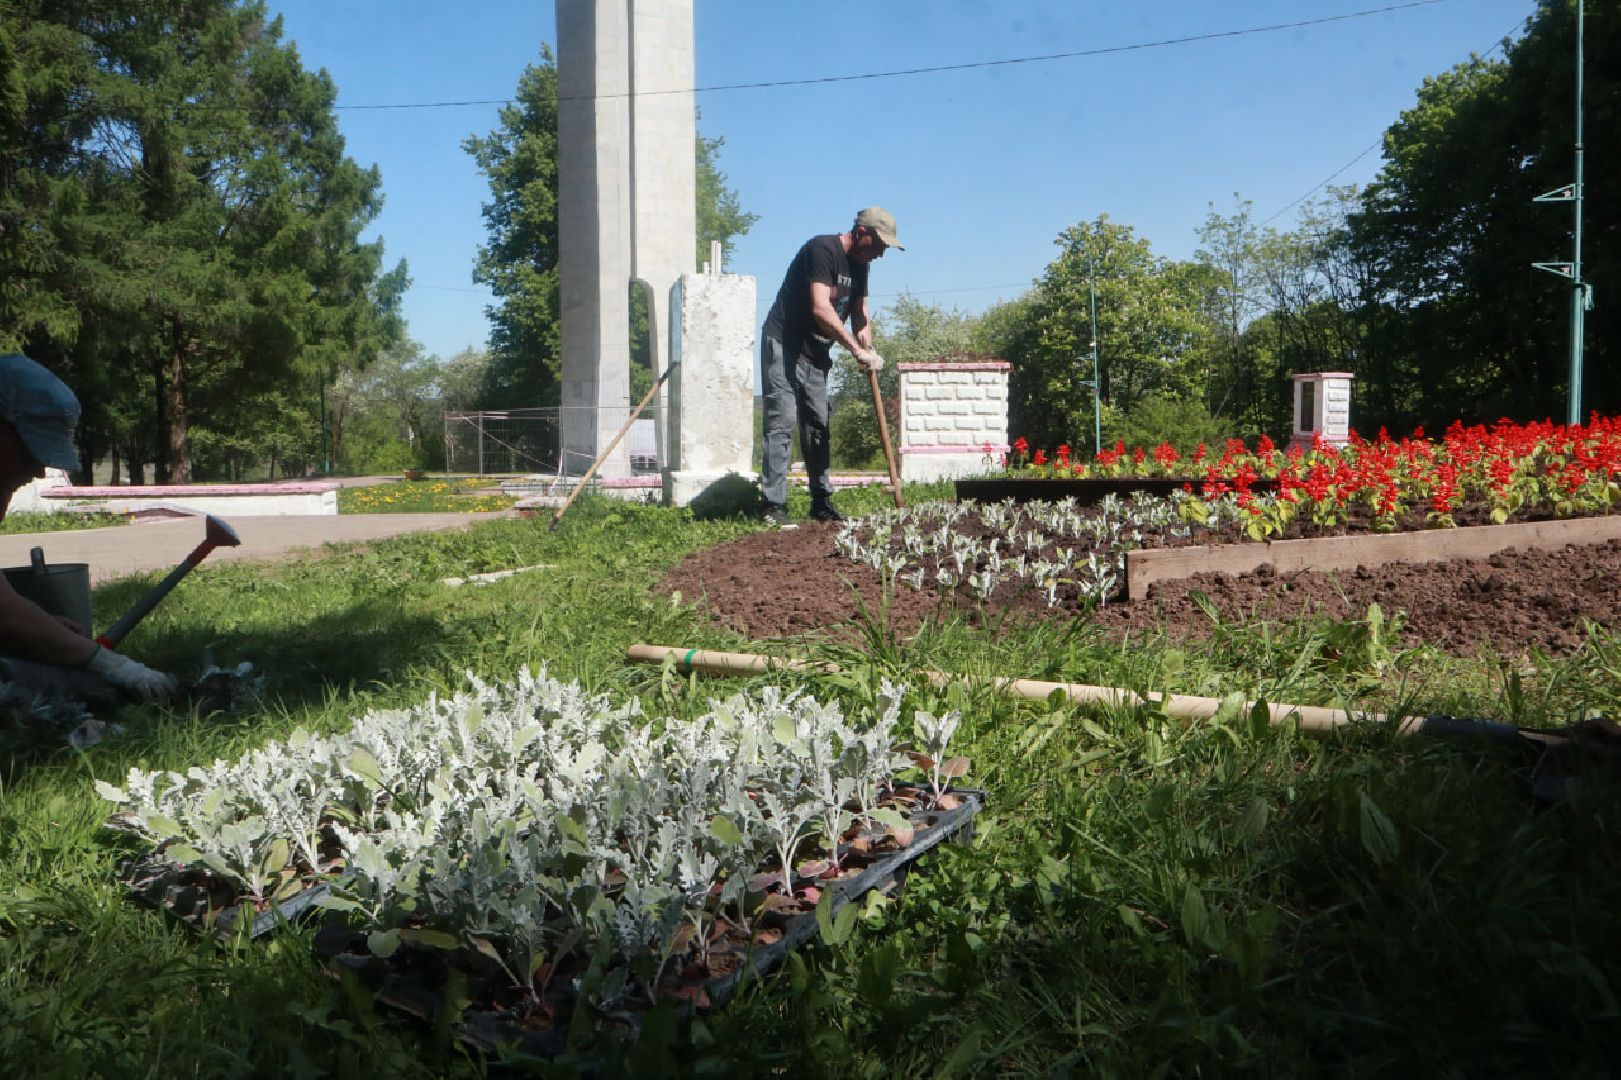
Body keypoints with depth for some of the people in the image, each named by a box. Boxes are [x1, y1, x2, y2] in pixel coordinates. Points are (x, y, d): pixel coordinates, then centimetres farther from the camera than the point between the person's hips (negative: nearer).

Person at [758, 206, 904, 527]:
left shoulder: (859, 264, 9)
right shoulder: (822, 249, -19)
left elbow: (859, 314, 11)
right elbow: (821, 309, -30)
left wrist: (868, 349, -9)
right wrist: (857, 349, -32)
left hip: (815, 354, 9)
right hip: (784, 346, -9)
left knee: (818, 425, 9)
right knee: (782, 422, -13)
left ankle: (821, 504, 15)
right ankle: (772, 505, -14)